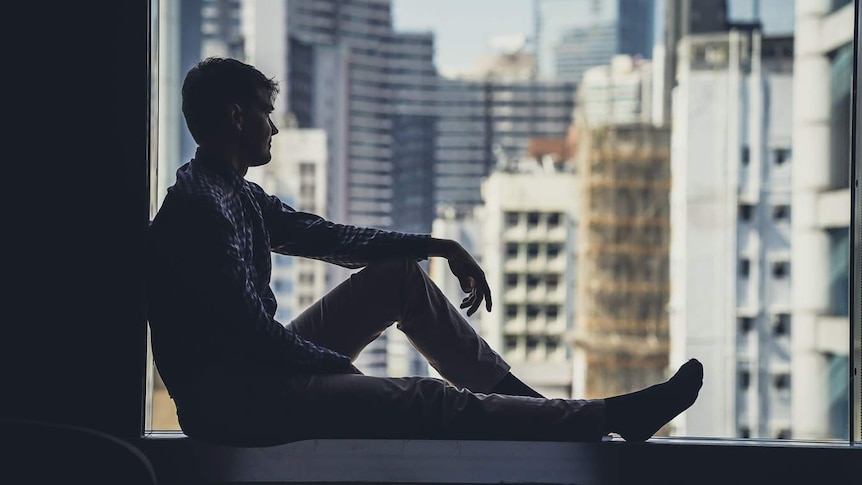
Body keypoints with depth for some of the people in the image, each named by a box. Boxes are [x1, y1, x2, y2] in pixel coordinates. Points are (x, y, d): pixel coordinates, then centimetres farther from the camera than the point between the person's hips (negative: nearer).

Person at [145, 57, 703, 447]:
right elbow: (253, 331, -23)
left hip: (260, 364, 11)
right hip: (228, 403, -11)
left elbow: (326, 236, 20)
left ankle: (522, 400, 10)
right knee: (425, 402, -19)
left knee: (401, 275, 12)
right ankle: (611, 417, -16)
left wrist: (437, 246, 16)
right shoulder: (199, 208, -20)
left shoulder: (239, 195, 13)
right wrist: (342, 368, -10)